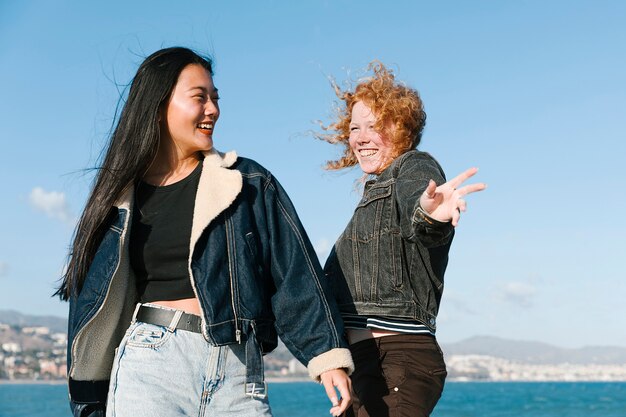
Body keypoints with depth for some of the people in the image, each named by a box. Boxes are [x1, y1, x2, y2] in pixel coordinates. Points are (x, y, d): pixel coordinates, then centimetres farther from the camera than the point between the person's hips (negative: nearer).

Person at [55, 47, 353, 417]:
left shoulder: (249, 183, 7)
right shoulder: (119, 198, 10)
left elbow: (296, 274, 2)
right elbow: (92, 301, 12)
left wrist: (328, 354, -7)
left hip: (237, 368, 0)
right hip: (148, 367, 0)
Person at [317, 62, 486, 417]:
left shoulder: (416, 167, -6)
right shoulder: (376, 191, 22)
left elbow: (416, 215, -31)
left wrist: (428, 212, -53)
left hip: (399, 358, -10)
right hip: (365, 360, 10)